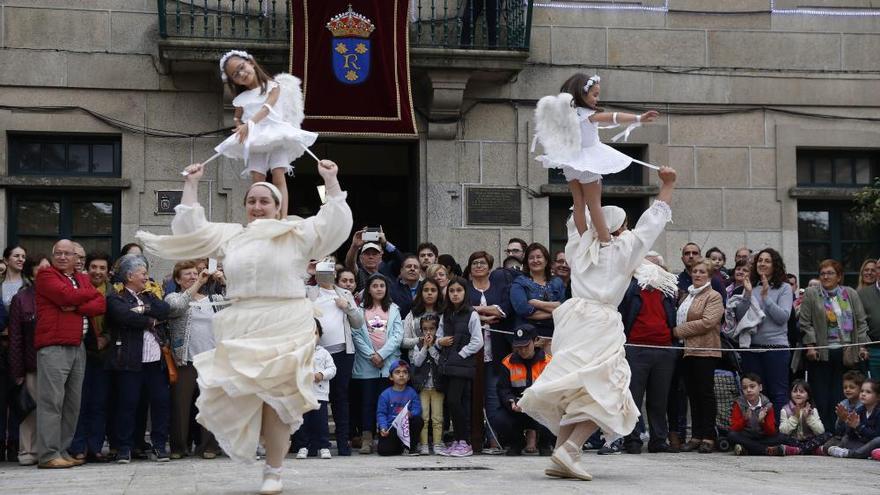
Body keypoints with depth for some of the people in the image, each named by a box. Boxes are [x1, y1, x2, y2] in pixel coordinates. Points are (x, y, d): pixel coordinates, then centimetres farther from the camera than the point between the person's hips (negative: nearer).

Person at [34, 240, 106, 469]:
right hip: (53, 346, -7)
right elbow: (67, 295, -13)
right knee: (51, 401, -10)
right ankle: (49, 455, -10)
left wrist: (76, 308, -9)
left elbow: (101, 305, 7)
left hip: (78, 347, 7)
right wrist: (91, 293, 4)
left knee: (72, 403, 7)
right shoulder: (46, 275, 3)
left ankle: (64, 452, 12)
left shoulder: (82, 279, 21)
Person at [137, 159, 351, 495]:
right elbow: (189, 229, 15)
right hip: (241, 329, 3)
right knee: (239, 397, -4)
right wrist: (191, 184, 14)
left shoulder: (298, 234, 7)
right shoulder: (229, 235, 17)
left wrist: (330, 181, -7)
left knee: (277, 399, -4)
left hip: (286, 328, -3)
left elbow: (335, 223, -2)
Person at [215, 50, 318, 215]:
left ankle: (283, 219, -26)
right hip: (254, 140, 3)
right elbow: (237, 118, 27)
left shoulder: (273, 85, 4)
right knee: (257, 181, -9)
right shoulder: (241, 99, 16)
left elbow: (267, 107, -11)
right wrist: (241, 127, 2)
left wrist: (250, 123, -25)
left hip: (276, 135, -3)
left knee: (279, 177, -17)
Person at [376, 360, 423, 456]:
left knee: (419, 421, -28)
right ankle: (399, 446, 16)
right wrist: (383, 428, -22)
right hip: (391, 428, -2)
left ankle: (412, 447, -3)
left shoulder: (412, 392, 1)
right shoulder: (385, 394, -4)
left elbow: (417, 409, -7)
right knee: (383, 450, -22)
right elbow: (381, 413, -7)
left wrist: (411, 414, -30)